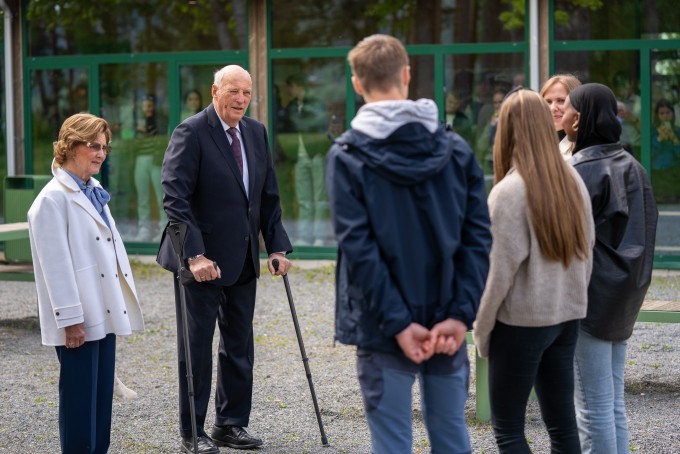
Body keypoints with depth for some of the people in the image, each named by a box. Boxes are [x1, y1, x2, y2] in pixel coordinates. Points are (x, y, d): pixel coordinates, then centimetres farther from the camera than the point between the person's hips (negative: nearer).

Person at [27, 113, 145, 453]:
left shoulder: (94, 192, 14)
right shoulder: (53, 199, -12)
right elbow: (55, 265, -16)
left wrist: (119, 307, 17)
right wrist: (70, 319, -18)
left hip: (104, 314, 8)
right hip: (78, 320, -8)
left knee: (102, 394, 11)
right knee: (79, 396, -2)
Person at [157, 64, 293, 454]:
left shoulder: (257, 133, 7)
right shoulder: (191, 132, -13)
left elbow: (269, 196, 12)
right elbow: (175, 197, -19)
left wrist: (277, 246, 2)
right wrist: (195, 255, -26)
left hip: (243, 259, 6)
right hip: (202, 259, -6)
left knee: (239, 346, 11)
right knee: (197, 346, 3)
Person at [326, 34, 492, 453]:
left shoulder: (348, 156, -7)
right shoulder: (456, 149, 3)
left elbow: (358, 247, -14)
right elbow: (478, 238, -3)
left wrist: (397, 323, -14)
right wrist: (461, 314, -7)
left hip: (384, 328, -3)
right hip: (447, 325, 3)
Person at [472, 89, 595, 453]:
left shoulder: (509, 191, -15)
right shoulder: (572, 180, 4)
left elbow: (502, 269, -15)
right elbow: (587, 248, 10)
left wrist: (481, 329, -5)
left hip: (522, 321, -7)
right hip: (567, 316, 7)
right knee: (562, 422, 12)